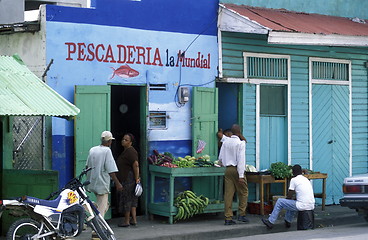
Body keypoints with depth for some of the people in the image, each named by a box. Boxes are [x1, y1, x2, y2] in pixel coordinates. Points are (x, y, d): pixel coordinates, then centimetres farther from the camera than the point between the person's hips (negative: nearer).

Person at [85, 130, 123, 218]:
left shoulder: (92, 150, 7)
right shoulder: (107, 151, -13)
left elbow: (87, 166, 15)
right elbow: (111, 171, -17)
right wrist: (117, 184, -13)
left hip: (92, 183, 7)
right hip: (102, 184, -7)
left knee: (105, 205, 20)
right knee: (101, 209, -2)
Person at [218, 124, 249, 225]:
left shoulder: (225, 142, 8)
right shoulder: (240, 143, -9)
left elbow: (220, 158, 14)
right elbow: (241, 159, -14)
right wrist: (241, 175, -16)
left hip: (228, 170, 5)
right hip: (237, 169, -5)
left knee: (228, 193, 4)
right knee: (243, 192, 9)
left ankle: (228, 218, 3)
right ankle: (241, 214, 5)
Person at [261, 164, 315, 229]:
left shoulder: (294, 180, -5)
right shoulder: (307, 180, 17)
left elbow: (289, 196, -2)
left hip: (302, 206, -7)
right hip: (311, 206, 7)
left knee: (279, 201, 9)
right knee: (293, 202, 36)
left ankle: (270, 222, 15)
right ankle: (288, 221, 41)